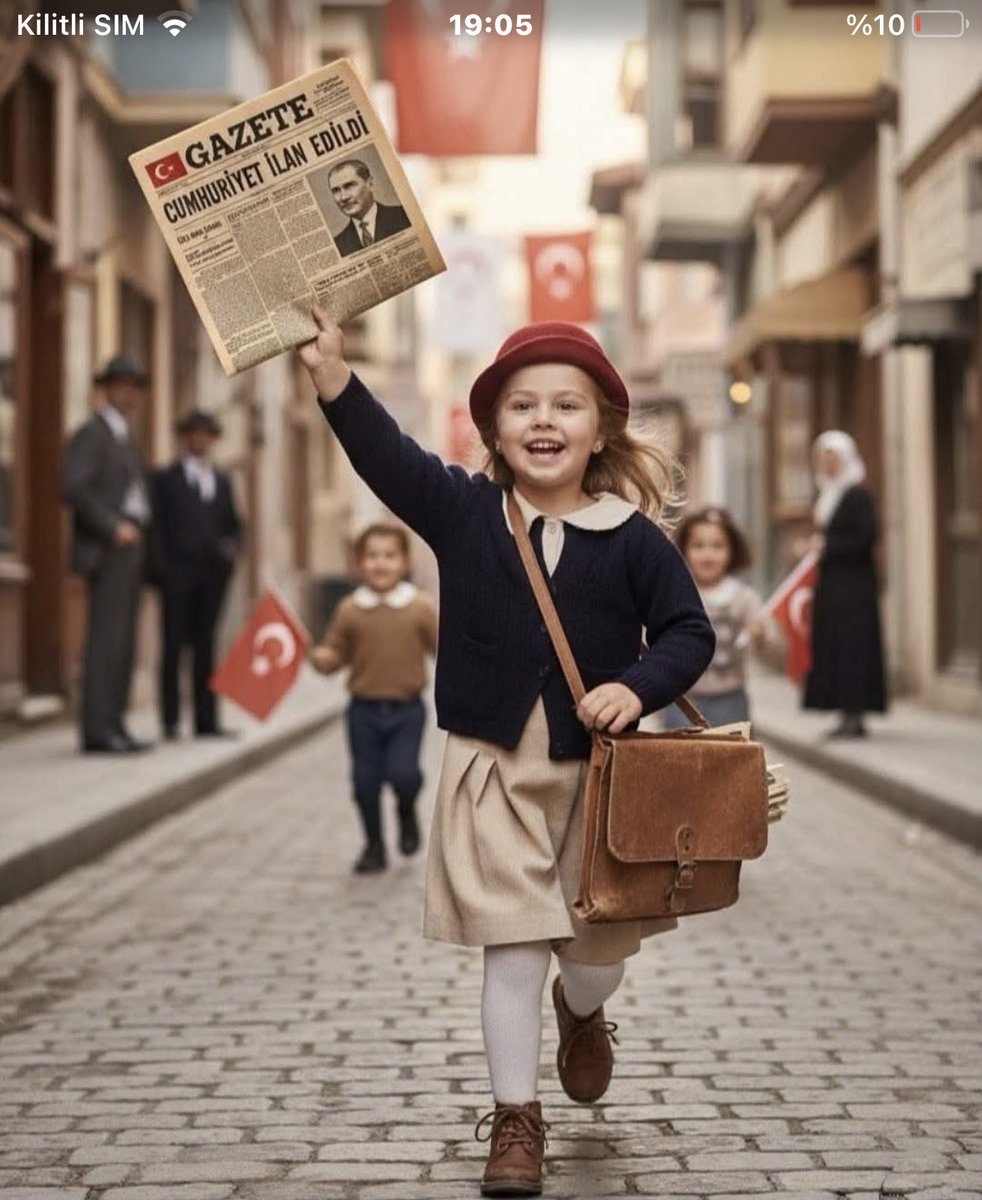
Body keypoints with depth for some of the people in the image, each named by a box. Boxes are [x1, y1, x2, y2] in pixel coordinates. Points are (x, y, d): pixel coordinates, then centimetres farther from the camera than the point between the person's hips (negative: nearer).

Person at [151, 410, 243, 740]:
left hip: (212, 572, 4)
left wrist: (232, 547, -1)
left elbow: (234, 524, 20)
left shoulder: (222, 481, 19)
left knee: (205, 645, 6)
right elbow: (157, 525, -2)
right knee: (174, 644, -2)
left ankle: (206, 720, 7)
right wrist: (161, 567, -11)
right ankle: (170, 719, 1)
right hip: (178, 572, -4)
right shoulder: (166, 479, 5)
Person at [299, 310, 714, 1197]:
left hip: (598, 769, 1)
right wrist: (333, 372, -29)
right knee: (513, 947, -1)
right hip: (493, 768, -1)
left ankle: (581, 1014, 47)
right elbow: (383, 452, -15)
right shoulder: (462, 511, -2)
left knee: (597, 949, 11)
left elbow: (690, 633, -2)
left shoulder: (634, 540, -4)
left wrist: (638, 687, -21)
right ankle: (516, 1117, 13)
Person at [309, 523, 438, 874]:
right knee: (365, 780, 6)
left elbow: (442, 647, 3)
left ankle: (407, 813, 20)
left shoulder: (420, 608, -3)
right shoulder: (350, 610, 0)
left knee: (403, 772, -16)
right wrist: (316, 655, -16)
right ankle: (374, 847, 25)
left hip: (406, 709, -2)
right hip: (364, 710, 2)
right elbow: (334, 655, 4)